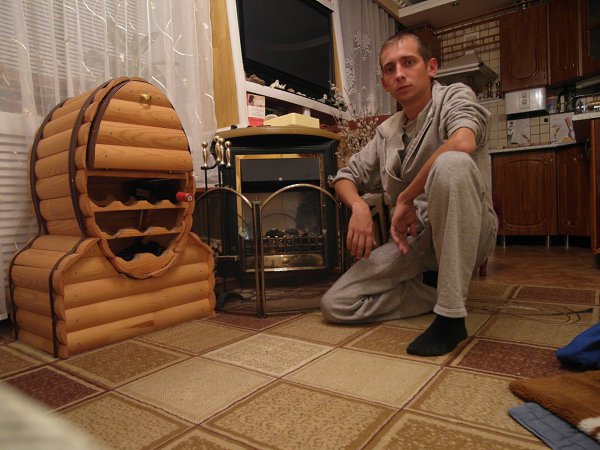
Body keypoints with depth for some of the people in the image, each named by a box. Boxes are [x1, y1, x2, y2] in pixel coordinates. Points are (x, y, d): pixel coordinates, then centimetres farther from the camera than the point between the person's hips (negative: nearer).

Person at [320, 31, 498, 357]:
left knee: (451, 164, -37)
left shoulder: (454, 96, -4)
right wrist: (359, 206, -9)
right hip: (412, 239, 5)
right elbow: (345, 177, 14)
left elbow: (463, 142, -28)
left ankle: (451, 315, -29)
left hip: (465, 233, -4)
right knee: (335, 305, -9)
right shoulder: (387, 132, 12)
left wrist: (406, 198, -20)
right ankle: (443, 295, 3)